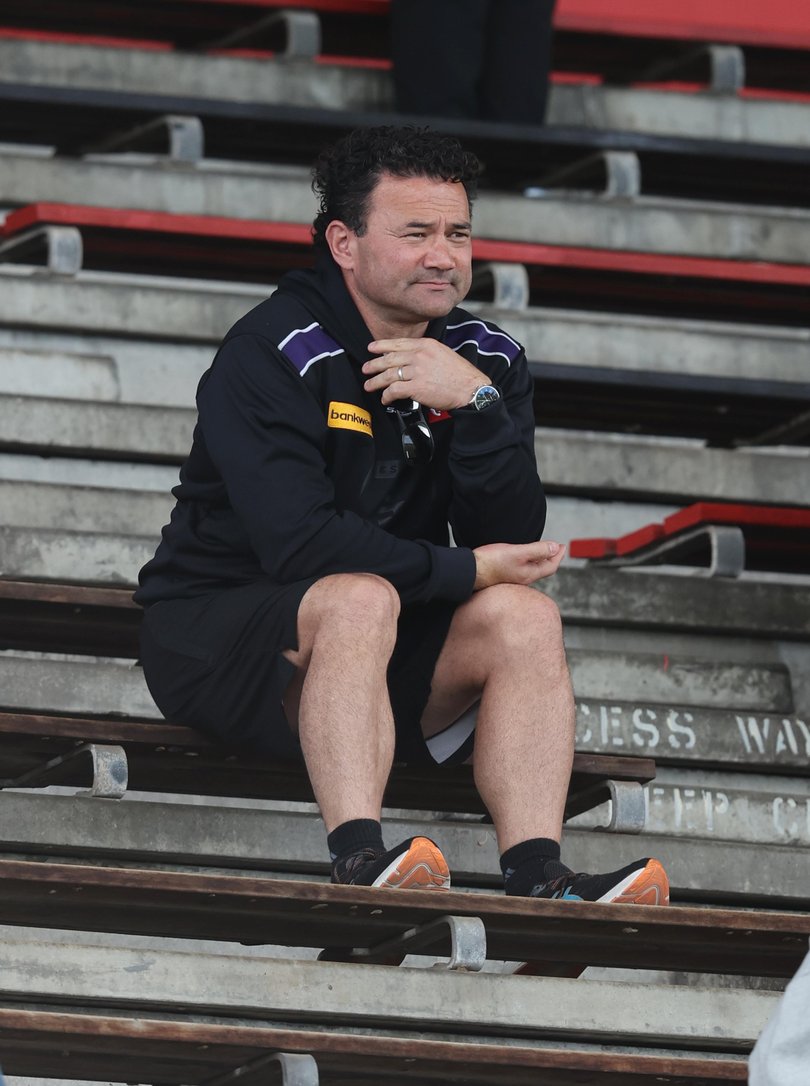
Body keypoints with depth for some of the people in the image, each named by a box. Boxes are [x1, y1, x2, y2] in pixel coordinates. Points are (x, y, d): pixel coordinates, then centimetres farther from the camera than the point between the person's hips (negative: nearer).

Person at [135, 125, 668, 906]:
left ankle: (537, 878, -34)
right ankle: (360, 864, -49)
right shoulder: (271, 356, -15)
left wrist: (475, 404, -21)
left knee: (524, 616, -19)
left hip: (383, 655, 6)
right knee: (359, 599, -34)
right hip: (216, 636, -6)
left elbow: (513, 542, -7)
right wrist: (464, 573, -19)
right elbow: (298, 546, -25)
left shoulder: (486, 361, 4)